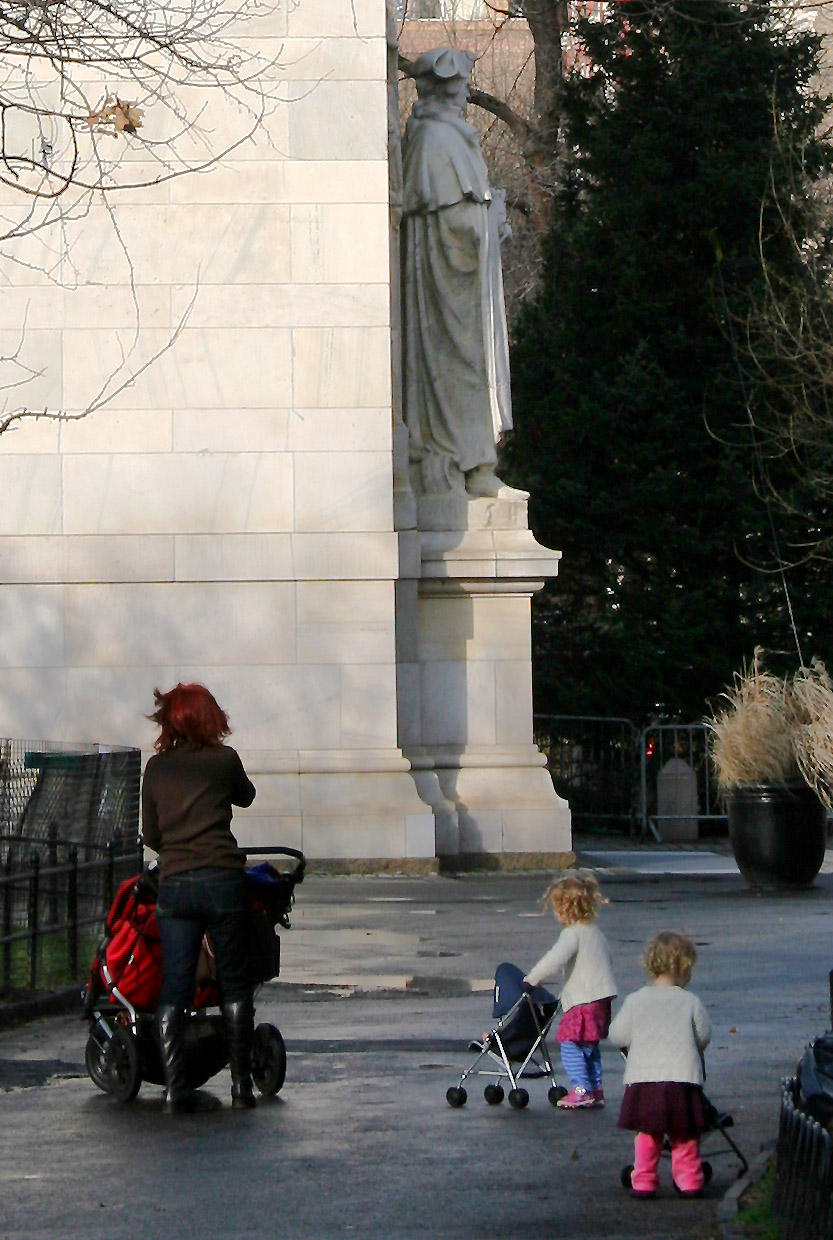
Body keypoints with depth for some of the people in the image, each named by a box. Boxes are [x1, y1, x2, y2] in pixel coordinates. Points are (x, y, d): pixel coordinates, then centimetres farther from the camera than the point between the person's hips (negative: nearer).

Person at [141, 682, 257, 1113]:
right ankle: (241, 1085, 8)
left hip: (173, 884, 2)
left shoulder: (157, 767, 8)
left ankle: (176, 1087, -3)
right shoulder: (223, 759, 0)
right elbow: (246, 795, 21)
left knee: (173, 987, 3)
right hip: (223, 879, -2)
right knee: (234, 985, 7)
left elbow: (150, 835, 15)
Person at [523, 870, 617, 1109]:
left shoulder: (573, 933, -13)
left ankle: (582, 1089, -7)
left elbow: (555, 960, -24)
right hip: (602, 999, 10)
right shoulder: (596, 932, 16)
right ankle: (596, 1090, 19)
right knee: (590, 1048, 17)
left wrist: (532, 978, -13)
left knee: (570, 1045, -5)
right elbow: (607, 960, 26)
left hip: (583, 1001, -10)